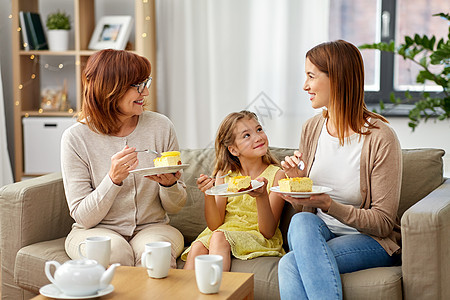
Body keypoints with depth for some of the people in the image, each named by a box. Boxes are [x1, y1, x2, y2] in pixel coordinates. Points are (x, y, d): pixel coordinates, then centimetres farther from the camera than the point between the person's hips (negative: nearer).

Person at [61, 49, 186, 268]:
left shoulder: (161, 127, -3)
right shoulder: (76, 137, -10)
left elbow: (175, 207, 5)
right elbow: (83, 217, -11)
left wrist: (169, 184, -19)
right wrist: (114, 179, -27)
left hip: (152, 227, 2)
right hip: (96, 231, -1)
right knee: (115, 250, -34)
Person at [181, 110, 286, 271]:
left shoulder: (276, 175, -3)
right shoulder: (224, 174, 8)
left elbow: (268, 232, -9)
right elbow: (215, 225, 2)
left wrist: (262, 197, -26)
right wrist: (209, 195, -15)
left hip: (258, 239, -3)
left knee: (219, 237, -31)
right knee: (197, 247, -28)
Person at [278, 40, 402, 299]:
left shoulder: (380, 138, -14)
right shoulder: (312, 129, 5)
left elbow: (383, 222, -12)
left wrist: (329, 205, -25)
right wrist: (296, 181, -9)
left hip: (370, 241, -5)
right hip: (319, 234, 5)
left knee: (290, 265, -30)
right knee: (302, 221, -32)